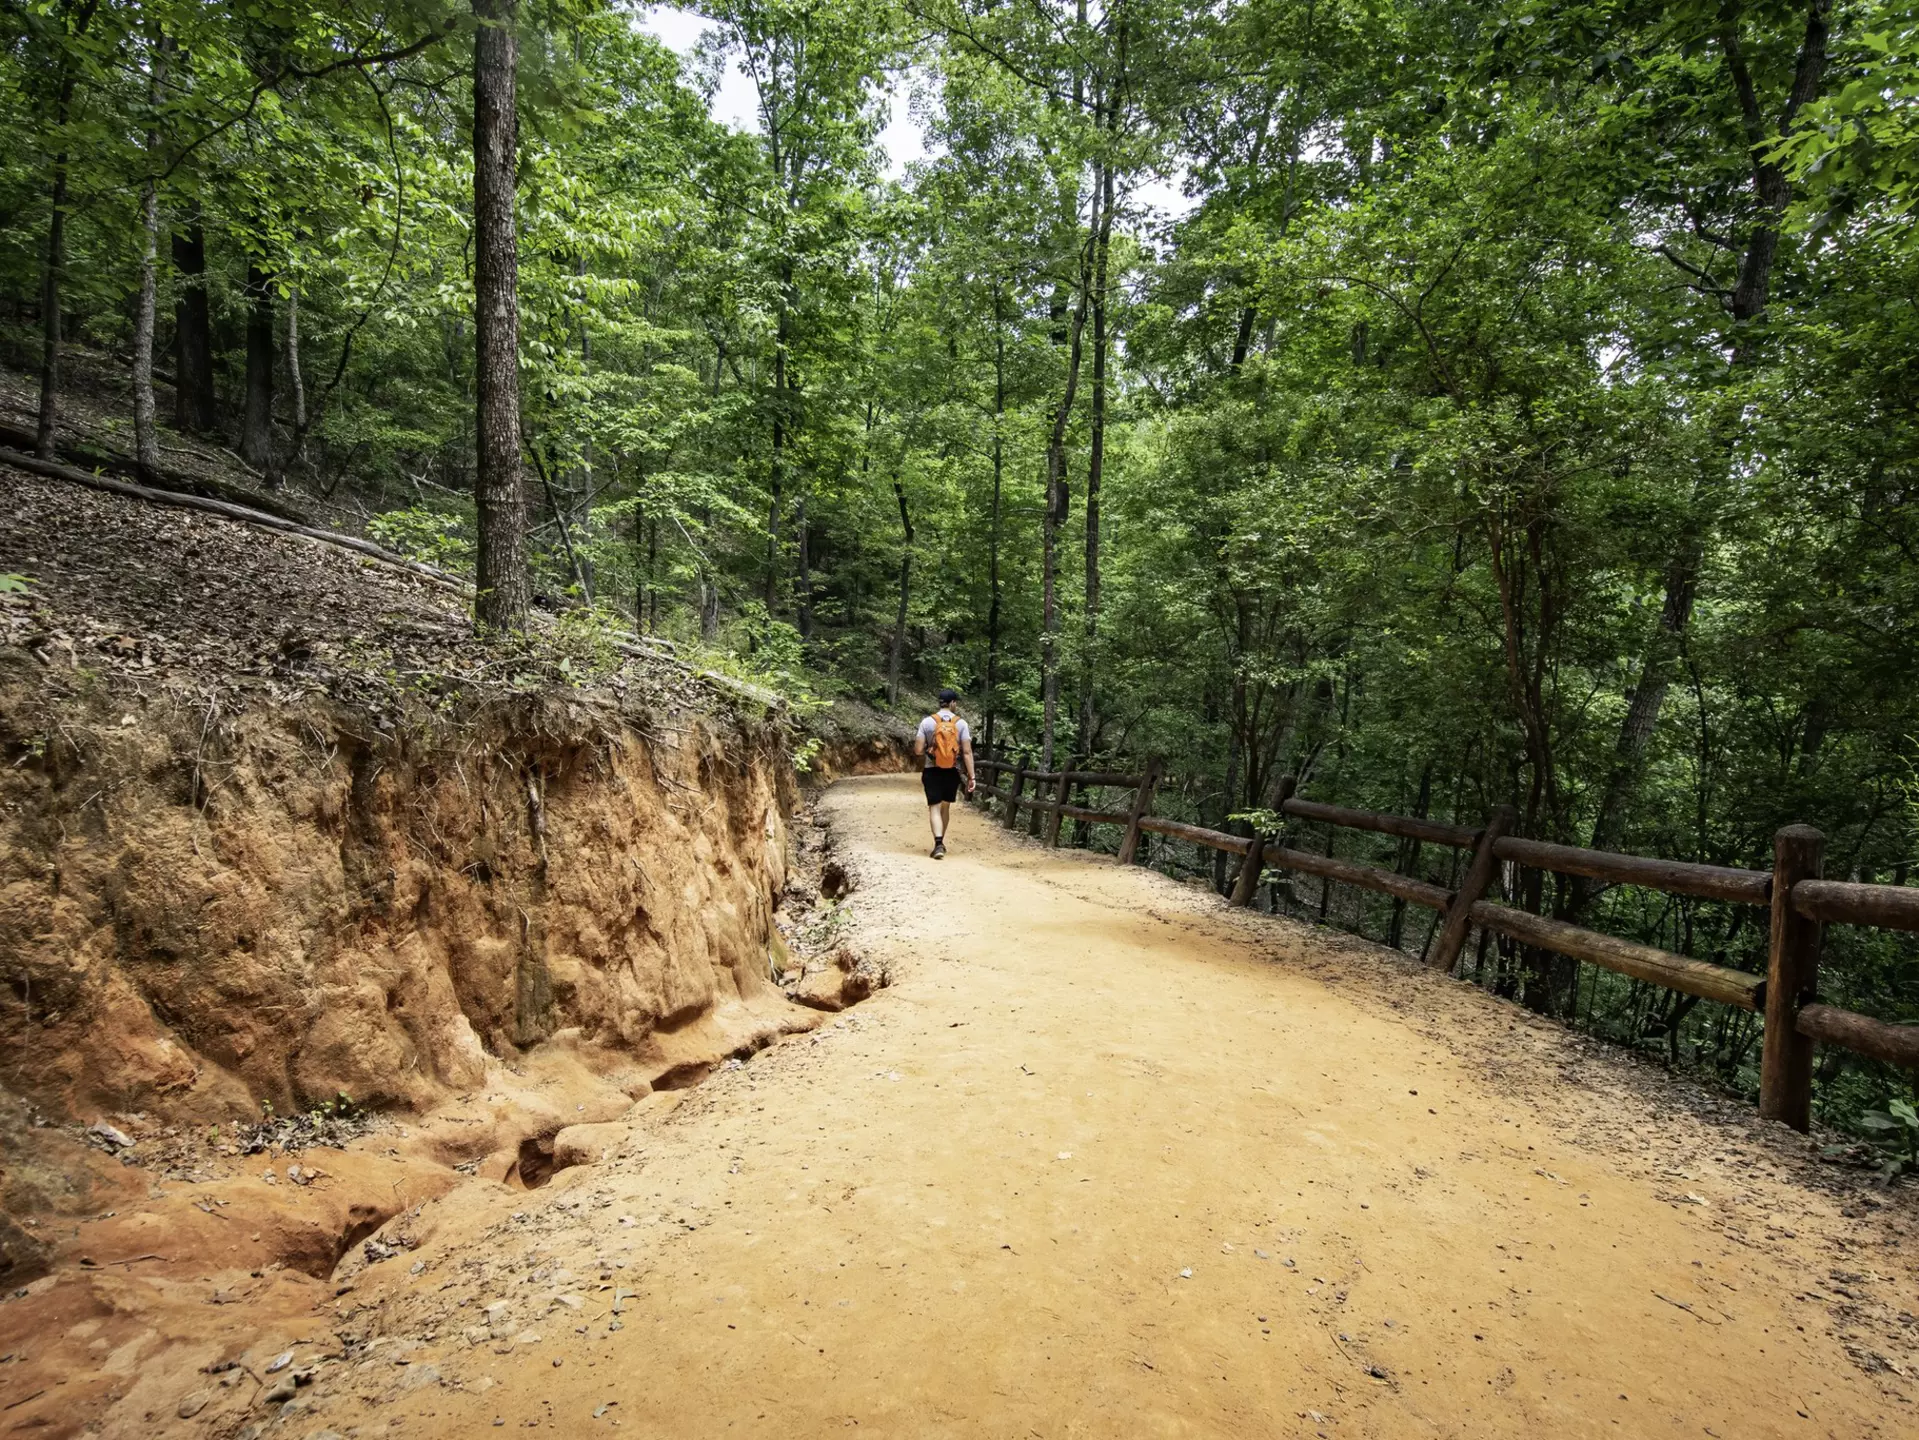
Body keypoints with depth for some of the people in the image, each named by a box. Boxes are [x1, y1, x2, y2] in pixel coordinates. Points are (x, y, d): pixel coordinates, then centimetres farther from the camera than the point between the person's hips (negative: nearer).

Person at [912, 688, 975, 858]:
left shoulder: (927, 722, -5)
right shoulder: (961, 723, -5)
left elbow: (918, 750, -7)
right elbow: (967, 752, -9)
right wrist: (971, 776, -6)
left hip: (931, 771, -1)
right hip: (952, 772, 1)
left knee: (934, 807, 0)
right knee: (946, 806, 18)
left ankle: (938, 844, -17)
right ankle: (941, 843, 31)